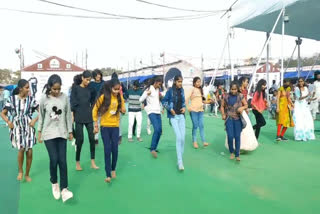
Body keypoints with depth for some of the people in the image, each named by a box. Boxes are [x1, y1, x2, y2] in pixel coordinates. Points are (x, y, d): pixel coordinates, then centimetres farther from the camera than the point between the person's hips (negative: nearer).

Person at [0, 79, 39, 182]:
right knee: (21, 149, -18)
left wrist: (35, 120, -8)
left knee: (29, 152, 1)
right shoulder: (12, 99, 0)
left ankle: (27, 174, 20)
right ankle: (20, 171, 9)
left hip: (28, 127, 1)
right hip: (17, 127, -1)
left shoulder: (31, 99, 0)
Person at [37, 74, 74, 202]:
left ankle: (64, 189, 3)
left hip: (62, 133, 1)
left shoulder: (65, 97, -3)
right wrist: (39, 132, 7)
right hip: (48, 134, -1)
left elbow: (68, 115, 4)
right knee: (54, 160, -4)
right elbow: (41, 116, 5)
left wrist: (70, 131, 7)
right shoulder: (44, 98, -5)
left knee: (62, 161, -2)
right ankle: (54, 183, 23)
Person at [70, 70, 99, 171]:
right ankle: (77, 162, 15)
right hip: (79, 117, -3)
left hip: (89, 116, 3)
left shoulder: (90, 88, 6)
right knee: (80, 139, 0)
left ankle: (93, 162, 11)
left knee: (92, 138, 1)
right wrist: (72, 115, -8)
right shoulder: (75, 88, -2)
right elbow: (72, 102, -3)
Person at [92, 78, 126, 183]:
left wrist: (121, 98, -9)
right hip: (105, 127, -2)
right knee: (107, 150, -3)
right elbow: (95, 110, -2)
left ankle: (113, 169, 28)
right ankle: (108, 175, 2)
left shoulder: (119, 97, 1)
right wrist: (96, 125, -4)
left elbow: (123, 111, 7)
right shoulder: (103, 97, -9)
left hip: (115, 126, 3)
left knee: (115, 149, 5)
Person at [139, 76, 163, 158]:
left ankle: (154, 148, 15)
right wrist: (147, 94, -23)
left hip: (158, 112, 7)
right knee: (156, 129, -21)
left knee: (160, 130, 3)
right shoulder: (149, 89, -4)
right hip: (151, 112, -7)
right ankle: (152, 149, -14)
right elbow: (141, 100, -8)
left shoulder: (158, 90, 16)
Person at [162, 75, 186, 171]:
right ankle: (180, 161, -10)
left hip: (181, 116, 5)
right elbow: (164, 101, 1)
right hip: (173, 116, -5)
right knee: (178, 137, -15)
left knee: (183, 137, 1)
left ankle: (180, 157, 19)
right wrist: (170, 109, -11)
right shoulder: (170, 91, -7)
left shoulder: (182, 90, 6)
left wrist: (184, 107, 1)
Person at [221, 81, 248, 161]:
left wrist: (242, 108, -13)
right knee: (230, 136, -7)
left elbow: (246, 105, 8)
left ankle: (237, 154, 14)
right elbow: (222, 106, 10)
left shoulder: (241, 96, 0)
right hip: (229, 118, 0)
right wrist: (223, 114, -4)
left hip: (238, 119, 0)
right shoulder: (226, 96, 1)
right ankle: (231, 152, 17)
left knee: (237, 137, 1)